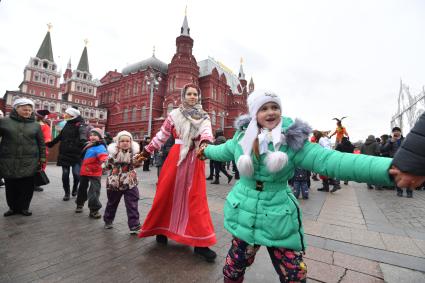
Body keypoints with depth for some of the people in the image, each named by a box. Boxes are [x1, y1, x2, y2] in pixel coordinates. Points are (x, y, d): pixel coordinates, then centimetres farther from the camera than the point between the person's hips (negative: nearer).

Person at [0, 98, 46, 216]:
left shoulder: (36, 125, 7)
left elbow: (41, 143, 9)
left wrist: (42, 158, 6)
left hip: (29, 161, 0)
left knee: (27, 186, 4)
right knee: (11, 185, 10)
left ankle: (24, 207, 20)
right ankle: (13, 207, 27)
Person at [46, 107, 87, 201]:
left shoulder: (80, 125, -7)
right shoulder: (67, 125, 14)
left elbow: (83, 135, -22)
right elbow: (60, 137, 25)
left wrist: (83, 142, -41)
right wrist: (50, 143, 26)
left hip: (76, 154, -6)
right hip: (65, 154, 6)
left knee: (76, 173, -9)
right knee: (65, 174, 6)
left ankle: (75, 189, 20)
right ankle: (67, 193, 21)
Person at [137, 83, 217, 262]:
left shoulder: (204, 117, 8)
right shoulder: (174, 114, 7)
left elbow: (206, 132, -13)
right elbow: (161, 136, 11)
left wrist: (204, 144, -36)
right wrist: (145, 152, 12)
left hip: (195, 159, 0)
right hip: (176, 157, 0)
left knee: (196, 198, 1)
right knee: (167, 194, 6)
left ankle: (200, 242, 8)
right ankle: (161, 229, 31)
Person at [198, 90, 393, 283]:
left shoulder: (292, 141, -12)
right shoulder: (243, 136, -3)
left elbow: (330, 160, -23)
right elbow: (224, 151, 17)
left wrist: (390, 168, -35)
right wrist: (206, 150, 35)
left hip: (279, 218, -1)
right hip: (244, 213, 2)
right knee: (234, 266, 16)